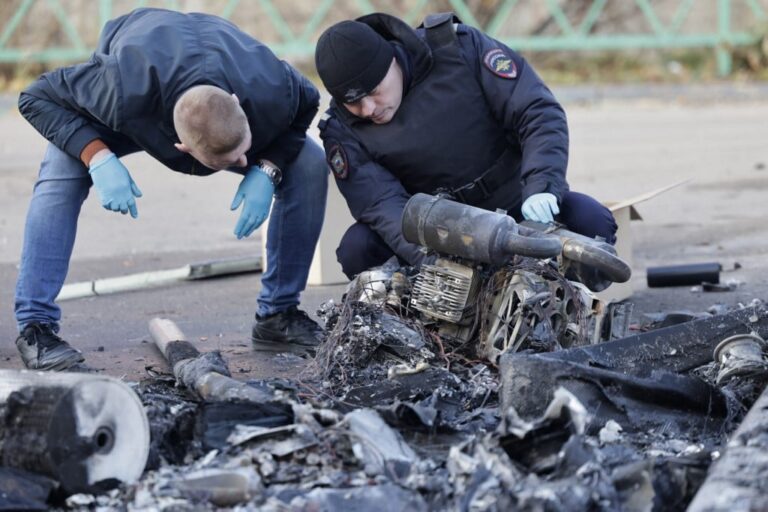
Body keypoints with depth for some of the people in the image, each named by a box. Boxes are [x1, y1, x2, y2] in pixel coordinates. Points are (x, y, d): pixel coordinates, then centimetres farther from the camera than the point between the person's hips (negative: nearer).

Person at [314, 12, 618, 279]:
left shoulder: (459, 48, -16)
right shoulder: (342, 129, -12)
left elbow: (538, 111, -17)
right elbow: (381, 203, -22)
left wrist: (541, 185, -33)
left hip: (516, 201, -1)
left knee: (592, 223, -26)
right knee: (356, 249, -26)